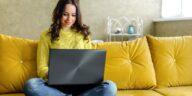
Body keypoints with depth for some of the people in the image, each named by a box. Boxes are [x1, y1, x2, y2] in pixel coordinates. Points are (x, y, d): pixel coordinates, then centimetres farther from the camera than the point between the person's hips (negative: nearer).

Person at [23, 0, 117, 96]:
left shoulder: (83, 34, 17)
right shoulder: (47, 36, 10)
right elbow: (41, 68, 6)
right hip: (56, 85, -1)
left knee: (110, 87, -29)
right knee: (30, 85, -34)